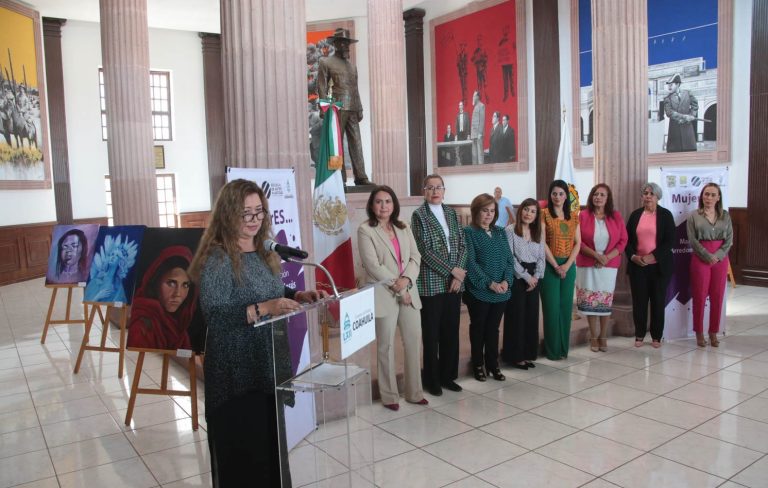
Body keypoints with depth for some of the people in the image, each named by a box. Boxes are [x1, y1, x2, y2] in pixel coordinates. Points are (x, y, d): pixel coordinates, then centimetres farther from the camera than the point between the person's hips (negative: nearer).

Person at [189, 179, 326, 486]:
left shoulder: (265, 252, 8)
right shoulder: (217, 258, -15)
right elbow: (214, 315, -22)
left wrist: (299, 296, -1)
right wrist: (262, 309, -31)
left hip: (272, 363, 7)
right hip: (238, 371, -7)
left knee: (275, 441, 18)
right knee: (242, 447, 5)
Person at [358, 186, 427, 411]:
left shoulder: (403, 228, 12)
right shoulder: (365, 230, -5)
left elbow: (415, 257, 5)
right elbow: (373, 266, -13)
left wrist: (406, 279, -13)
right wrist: (397, 288, -13)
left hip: (409, 292, 5)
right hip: (384, 295, -5)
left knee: (414, 341, 8)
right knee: (386, 346, 5)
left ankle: (414, 392, 22)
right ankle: (389, 396, 19)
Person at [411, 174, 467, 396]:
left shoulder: (451, 213, 12)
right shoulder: (419, 215, -3)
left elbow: (461, 245, 8)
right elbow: (425, 250, -11)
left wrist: (459, 274, -6)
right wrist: (451, 270, -13)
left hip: (454, 283, 5)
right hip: (432, 283, -5)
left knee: (451, 331, 10)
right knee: (432, 333, 4)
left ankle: (447, 375, 24)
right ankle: (431, 379, 17)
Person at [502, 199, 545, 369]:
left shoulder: (537, 233, 12)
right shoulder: (510, 231, -6)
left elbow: (542, 257, 9)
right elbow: (509, 258, -13)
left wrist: (536, 276, -7)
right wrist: (526, 276, -13)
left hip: (534, 278, 6)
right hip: (517, 277, -6)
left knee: (532, 316, 8)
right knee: (516, 316, -2)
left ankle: (528, 354, 18)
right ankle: (515, 356, 7)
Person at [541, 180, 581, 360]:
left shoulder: (574, 217, 10)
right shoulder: (544, 214, -4)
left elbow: (578, 243, 5)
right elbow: (542, 243, -9)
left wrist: (567, 264, -9)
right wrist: (556, 266, -13)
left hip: (568, 265, 4)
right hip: (550, 265, -4)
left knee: (566, 306, 7)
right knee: (551, 306, -1)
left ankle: (563, 347, 18)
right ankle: (552, 349, 9)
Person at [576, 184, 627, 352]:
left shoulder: (616, 216, 2)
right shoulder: (583, 215, -3)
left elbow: (623, 240, 1)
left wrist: (607, 257, -12)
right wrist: (596, 255, -16)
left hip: (609, 265, 1)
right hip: (587, 265, -1)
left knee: (606, 301, 6)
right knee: (590, 301, 2)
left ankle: (603, 337, 19)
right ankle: (593, 336, 16)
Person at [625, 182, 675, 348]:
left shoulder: (666, 215, 0)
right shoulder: (635, 215, 8)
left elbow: (670, 241, -7)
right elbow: (627, 239, 7)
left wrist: (652, 256, -17)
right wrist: (633, 256, -10)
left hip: (659, 266, -2)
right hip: (637, 265, 2)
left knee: (658, 301, 6)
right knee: (639, 301, 4)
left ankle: (656, 336, 17)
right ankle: (639, 335, 16)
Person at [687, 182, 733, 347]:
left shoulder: (725, 215, 7)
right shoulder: (694, 215, 0)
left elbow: (729, 239, 1)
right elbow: (693, 240, -7)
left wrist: (717, 255, -12)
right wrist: (708, 256, -14)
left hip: (721, 259, 2)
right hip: (700, 258, -2)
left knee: (717, 297, 5)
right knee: (700, 296, 1)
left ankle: (713, 332, 17)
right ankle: (699, 333, 12)